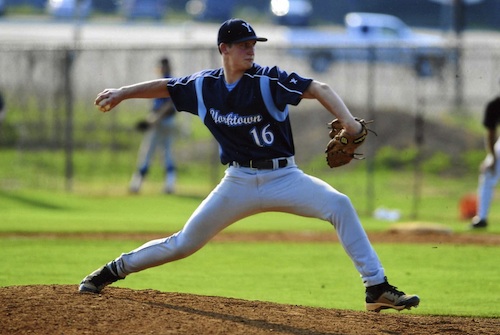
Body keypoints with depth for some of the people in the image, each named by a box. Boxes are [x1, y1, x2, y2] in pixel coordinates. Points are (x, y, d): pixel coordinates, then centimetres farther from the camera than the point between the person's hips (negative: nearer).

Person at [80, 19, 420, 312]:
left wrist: (347, 119, -38)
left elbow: (319, 89, -22)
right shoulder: (204, 84, 0)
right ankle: (112, 271, 23)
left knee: (339, 205, -26)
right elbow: (164, 86, 16)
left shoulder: (267, 79, -12)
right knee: (184, 243, 2)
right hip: (238, 182, 2)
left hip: (283, 178, -2)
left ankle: (378, 288, -23)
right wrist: (121, 93, 6)